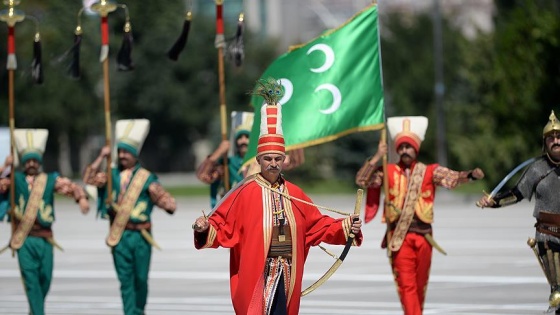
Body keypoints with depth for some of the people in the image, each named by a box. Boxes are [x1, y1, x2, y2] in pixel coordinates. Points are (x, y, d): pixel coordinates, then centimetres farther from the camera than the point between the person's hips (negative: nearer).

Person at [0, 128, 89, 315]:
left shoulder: (50, 180, 7)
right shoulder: (15, 179, 7)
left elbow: (71, 187, -4)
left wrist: (81, 198, -24)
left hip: (45, 238, 2)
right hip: (24, 240, -2)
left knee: (45, 277, 6)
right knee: (30, 279, -8)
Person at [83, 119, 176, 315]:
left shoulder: (146, 178, 0)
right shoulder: (112, 175, 7)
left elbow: (162, 196, -6)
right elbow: (89, 179, -3)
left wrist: (169, 205, -27)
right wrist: (101, 158, -9)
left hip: (141, 235, -1)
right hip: (119, 235, 1)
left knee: (141, 278, 7)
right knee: (125, 280, -1)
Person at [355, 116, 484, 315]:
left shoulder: (430, 172, 4)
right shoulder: (387, 172, 4)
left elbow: (452, 178, -9)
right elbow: (361, 181, -3)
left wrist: (470, 175, -29)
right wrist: (376, 158, -12)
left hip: (423, 236, 2)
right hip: (399, 238, -2)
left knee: (420, 285, 12)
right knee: (406, 285, -10)